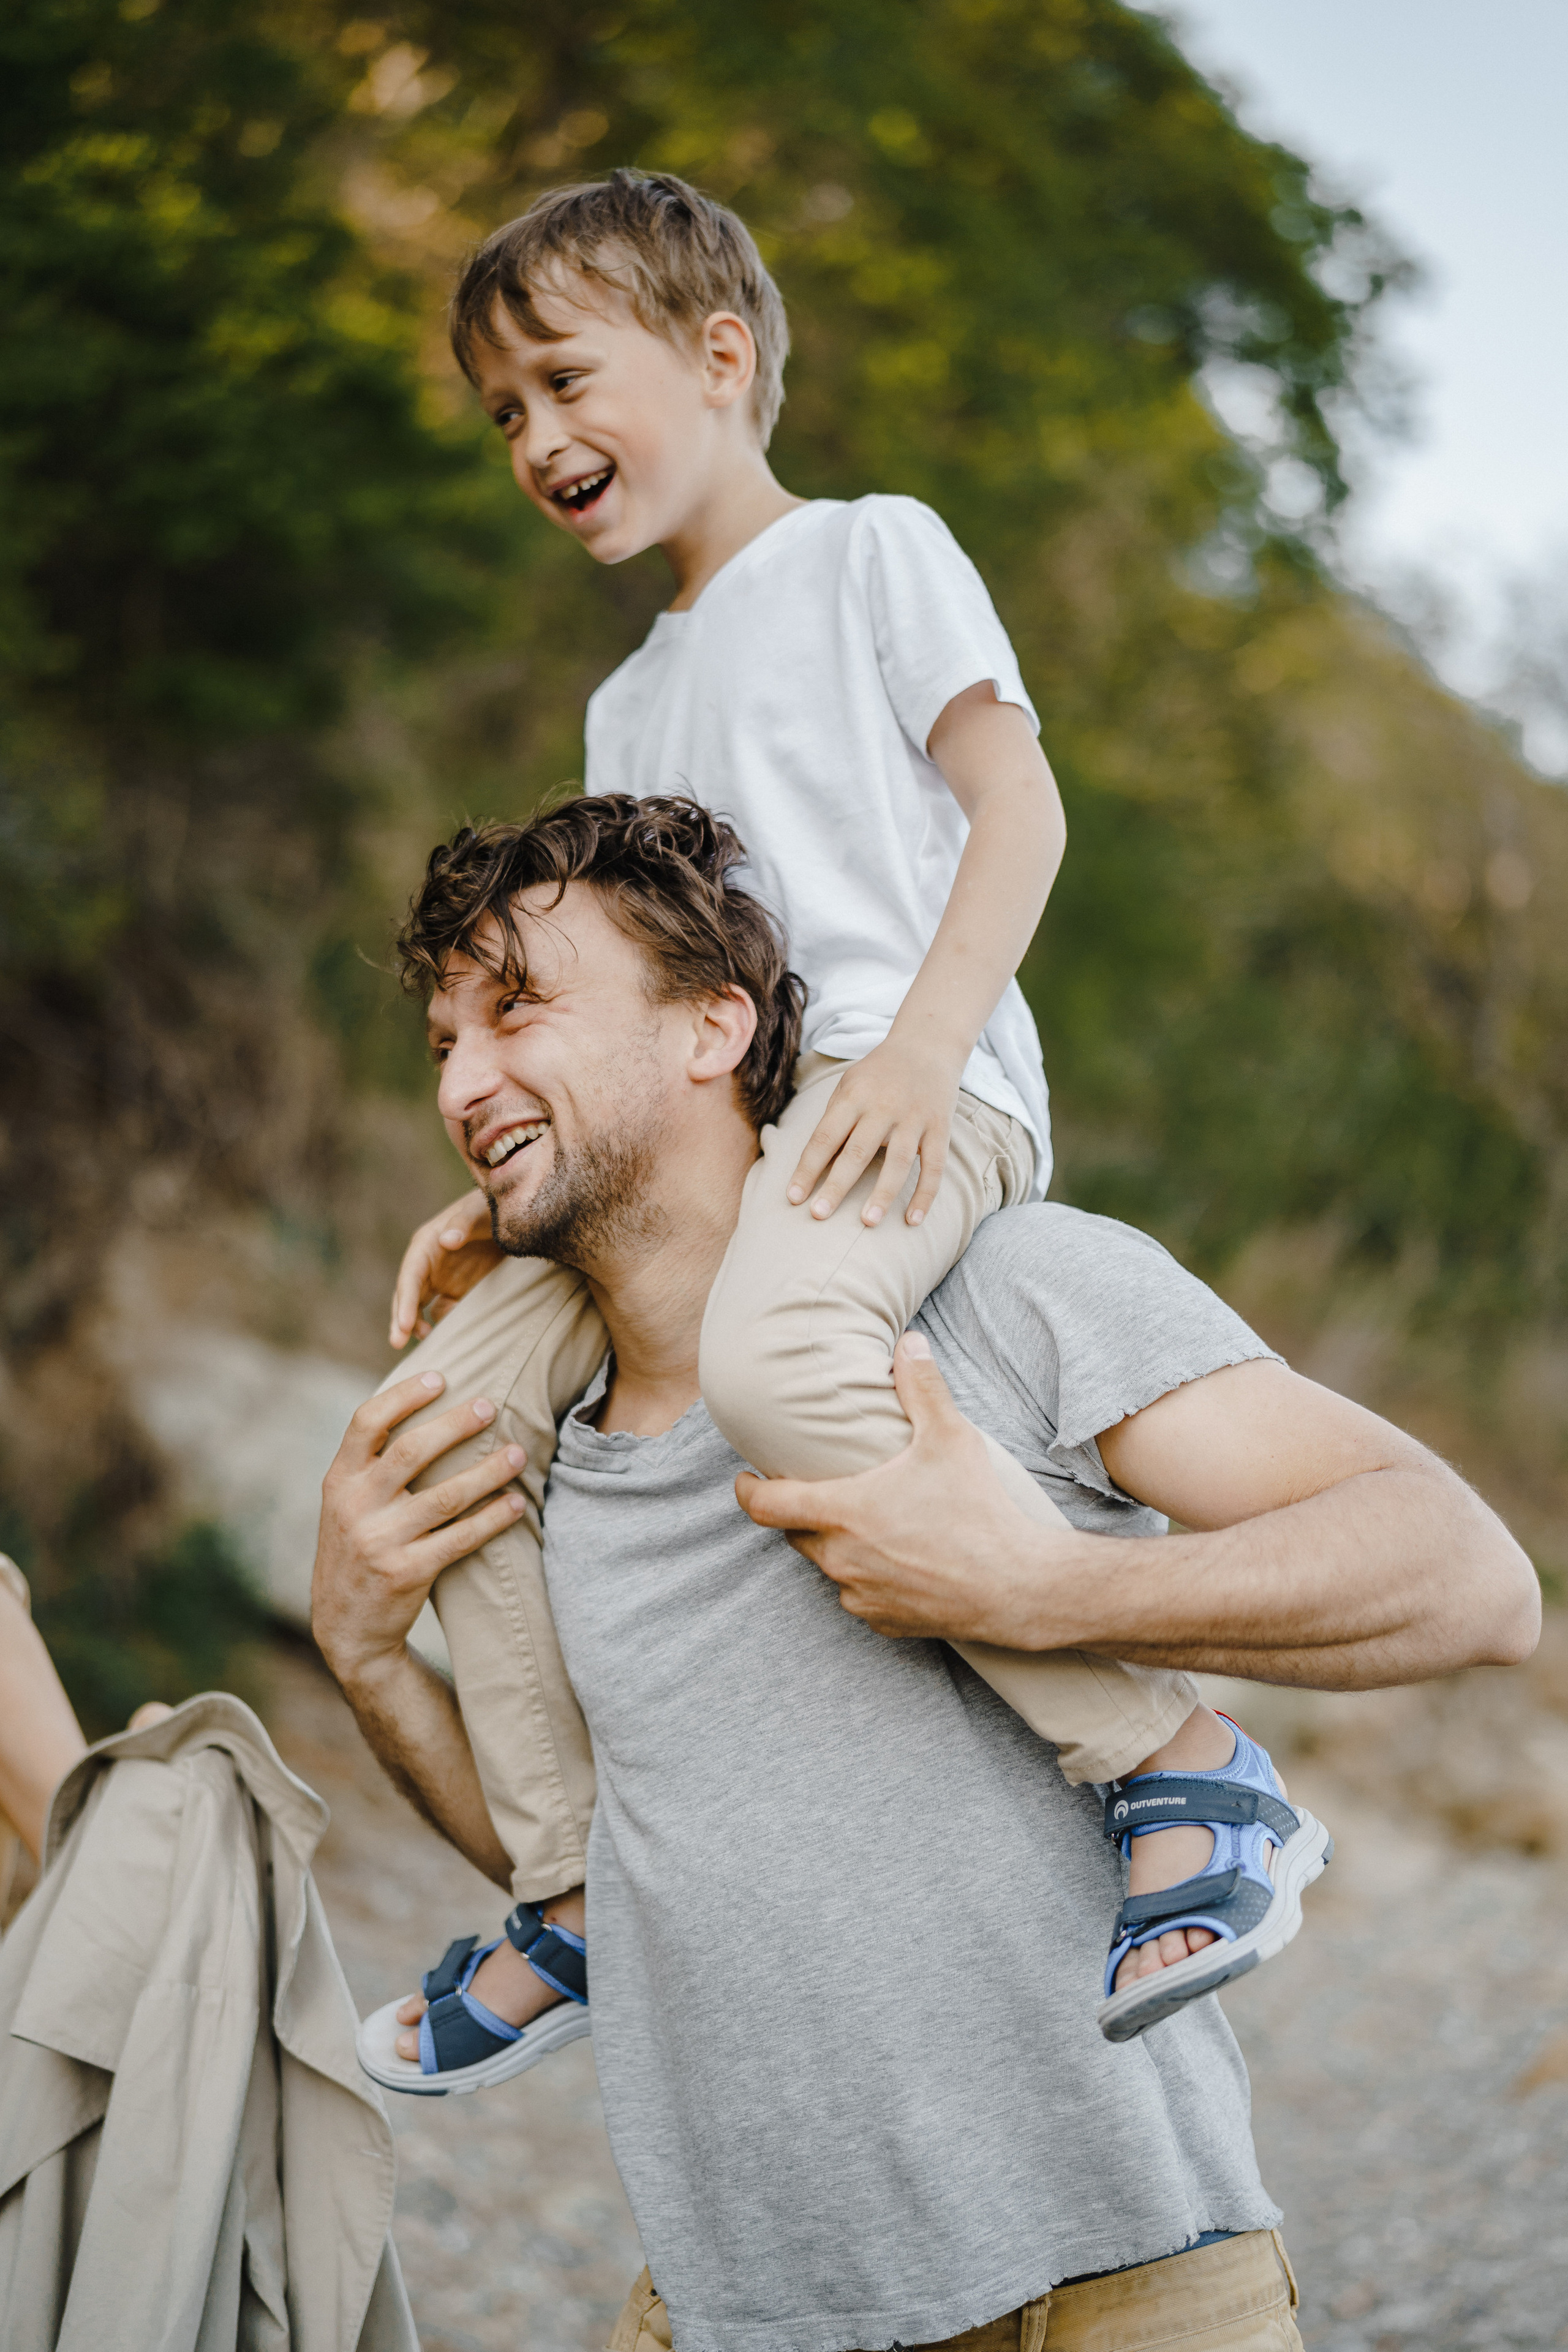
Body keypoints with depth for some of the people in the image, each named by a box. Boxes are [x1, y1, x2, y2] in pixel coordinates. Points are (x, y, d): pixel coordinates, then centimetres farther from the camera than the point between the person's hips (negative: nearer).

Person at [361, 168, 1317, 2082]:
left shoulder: (869, 553, 6)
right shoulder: (632, 704, 28)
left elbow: (1018, 799, -6)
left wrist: (917, 1047, -21)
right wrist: (516, 1192, 14)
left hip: (914, 1095, -9)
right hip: (715, 1133, 9)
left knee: (765, 1351, -37)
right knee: (459, 1394, -2)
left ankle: (1184, 1764, -32)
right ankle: (566, 1897, 7)